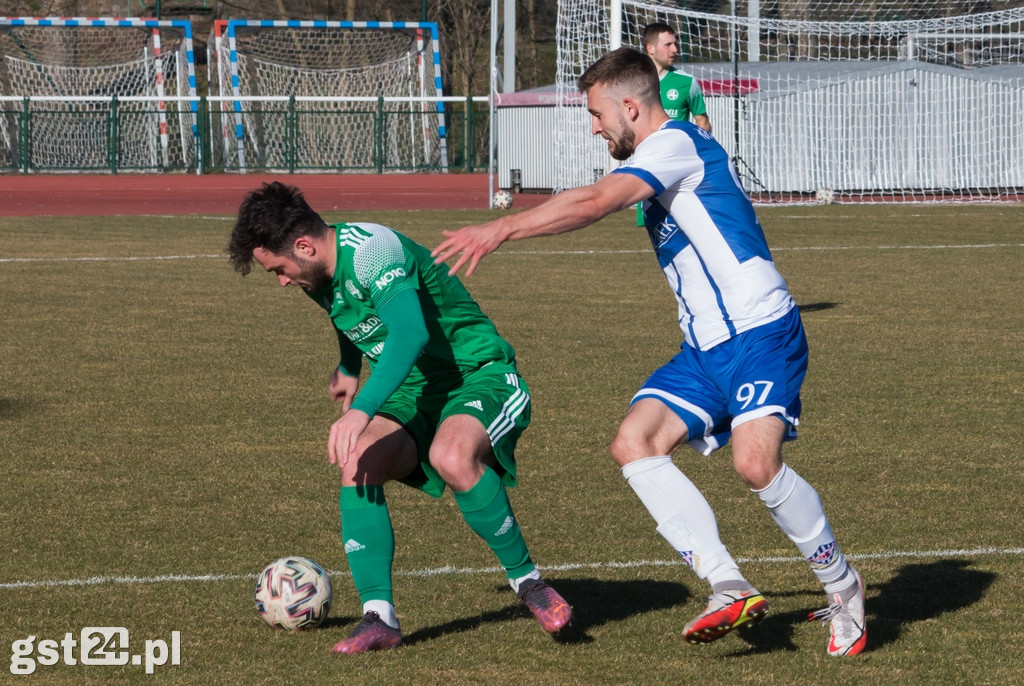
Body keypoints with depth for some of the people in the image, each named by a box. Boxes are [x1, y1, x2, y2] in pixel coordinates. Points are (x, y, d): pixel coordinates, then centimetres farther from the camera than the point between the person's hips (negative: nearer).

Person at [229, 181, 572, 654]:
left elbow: (410, 333, -40)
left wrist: (362, 411, -49)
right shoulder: (321, 274, 4)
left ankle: (528, 581, -17)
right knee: (357, 461, -22)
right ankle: (379, 618, -21)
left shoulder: (373, 248, -24)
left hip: (482, 377, -8)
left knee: (452, 457, -39)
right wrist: (348, 368, 38)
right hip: (415, 394, 8)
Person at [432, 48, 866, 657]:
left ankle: (844, 588, -5)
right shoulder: (671, 155, 20)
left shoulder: (675, 143, -11)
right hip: (706, 348, 10)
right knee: (635, 443, -9)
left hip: (760, 332, -10)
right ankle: (731, 588, -13)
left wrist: (501, 230, -30)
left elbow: (596, 202, -26)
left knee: (756, 460, -27)